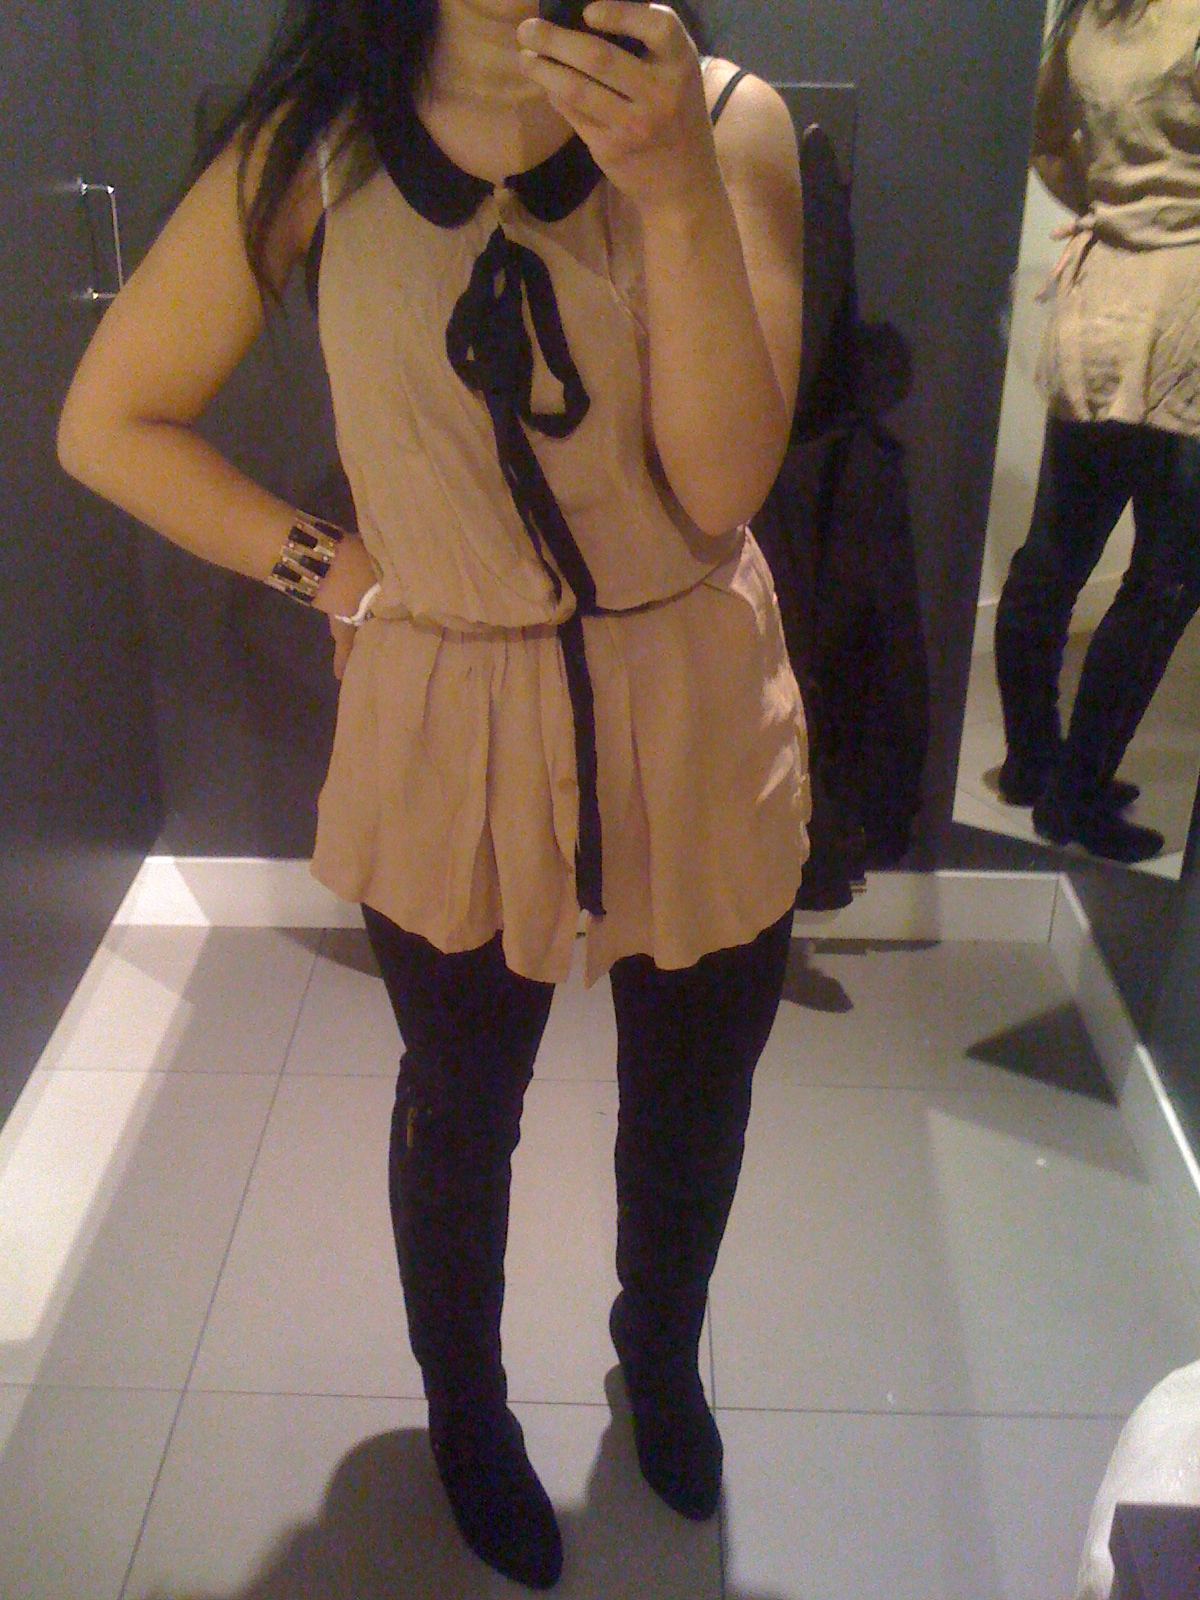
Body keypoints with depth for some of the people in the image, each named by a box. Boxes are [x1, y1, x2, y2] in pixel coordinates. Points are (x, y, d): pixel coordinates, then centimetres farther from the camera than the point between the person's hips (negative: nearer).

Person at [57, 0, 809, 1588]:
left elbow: (722, 478, -17)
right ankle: (467, 1409, 51)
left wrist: (677, 186, -27)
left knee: (693, 1095, 21)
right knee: (461, 1104, 20)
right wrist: (338, 571, -7)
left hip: (702, 722, 2)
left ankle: (662, 1360, 54)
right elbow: (109, 424, -1)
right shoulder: (316, 146, -8)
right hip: (453, 735, -1)